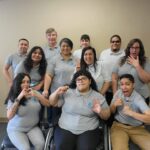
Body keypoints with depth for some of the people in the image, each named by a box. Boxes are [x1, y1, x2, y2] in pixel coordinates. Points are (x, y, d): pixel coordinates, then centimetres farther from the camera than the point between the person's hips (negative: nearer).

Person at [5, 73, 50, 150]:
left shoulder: (34, 93, 0)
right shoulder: (13, 98, -8)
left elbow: (48, 104, -4)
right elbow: (9, 116, -21)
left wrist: (37, 95, -19)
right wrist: (19, 98, -24)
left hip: (33, 128, 2)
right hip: (16, 129, -2)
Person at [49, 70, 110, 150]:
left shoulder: (98, 96, 8)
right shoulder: (67, 92, 8)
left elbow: (107, 115, 9)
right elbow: (52, 103, 11)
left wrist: (100, 112, -12)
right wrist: (57, 93, -7)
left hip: (88, 131, 0)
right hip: (65, 129, 1)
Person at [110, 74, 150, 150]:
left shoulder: (138, 99, -12)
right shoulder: (118, 92, 1)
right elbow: (111, 112, 10)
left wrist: (131, 113, -33)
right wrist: (114, 105, -12)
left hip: (137, 128, 0)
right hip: (119, 126, 1)